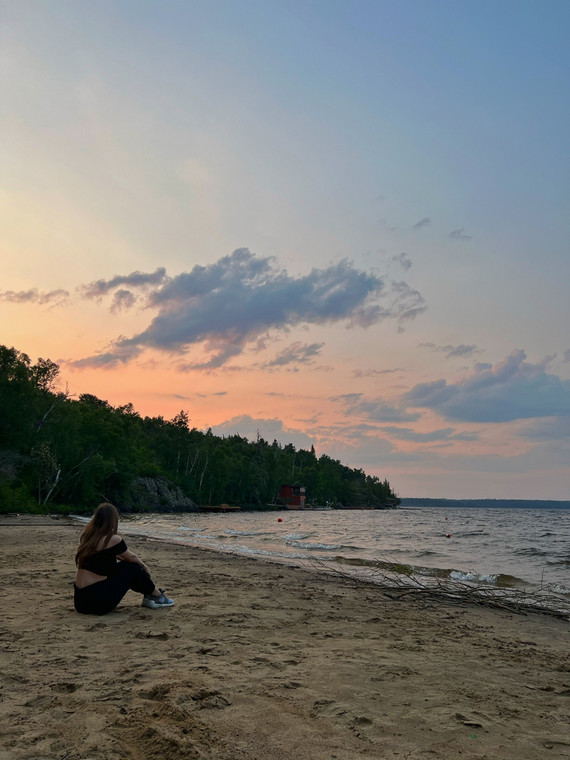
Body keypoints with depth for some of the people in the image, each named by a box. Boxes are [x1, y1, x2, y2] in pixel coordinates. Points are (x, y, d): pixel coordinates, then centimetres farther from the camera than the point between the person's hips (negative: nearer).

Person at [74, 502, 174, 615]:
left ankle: (148, 594, 30)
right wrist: (143, 566, 27)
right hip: (99, 601, -7)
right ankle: (158, 596, 24)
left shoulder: (87, 537, 9)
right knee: (132, 566, 8)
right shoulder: (113, 539, -12)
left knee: (121, 567, 21)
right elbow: (131, 557, 6)